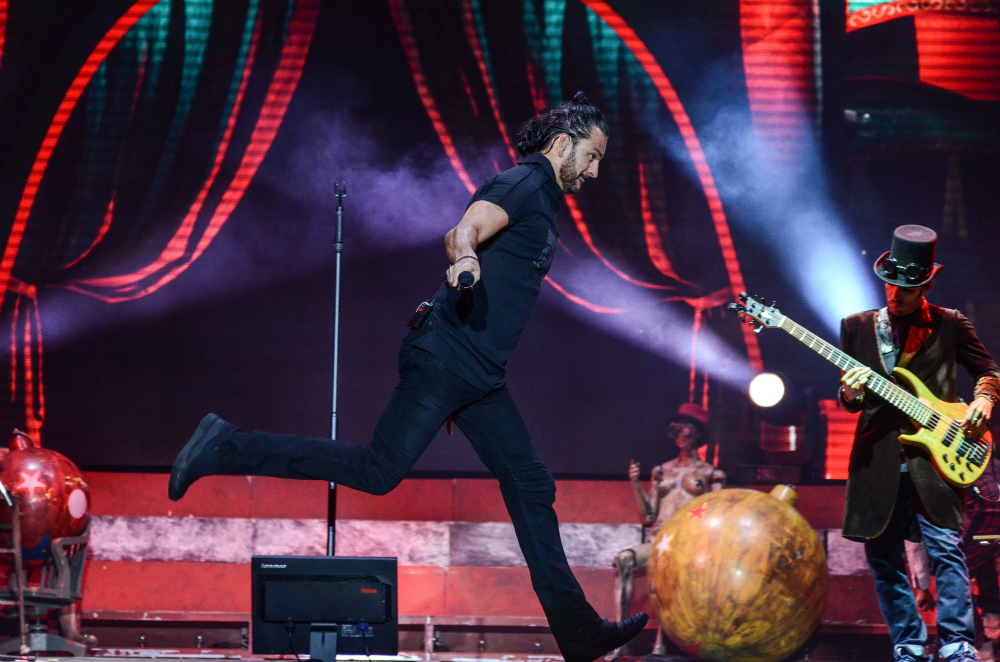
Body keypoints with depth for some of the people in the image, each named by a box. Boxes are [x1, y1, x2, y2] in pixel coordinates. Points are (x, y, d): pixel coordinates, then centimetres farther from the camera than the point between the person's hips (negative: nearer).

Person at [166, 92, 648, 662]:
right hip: (446, 355, -10)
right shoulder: (522, 184, -7)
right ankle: (226, 448, -8)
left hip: (479, 378, 10)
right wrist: (465, 260, -48)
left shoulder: (542, 202, 23)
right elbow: (465, 230, -26)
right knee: (378, 471, -15)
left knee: (531, 487, 4)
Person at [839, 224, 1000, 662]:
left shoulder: (949, 325, 5)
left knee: (945, 547, -12)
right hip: (876, 460, 3)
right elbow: (847, 399, 14)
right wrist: (850, 394, -9)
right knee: (884, 559, 4)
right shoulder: (857, 327, 11)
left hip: (931, 453, -3)